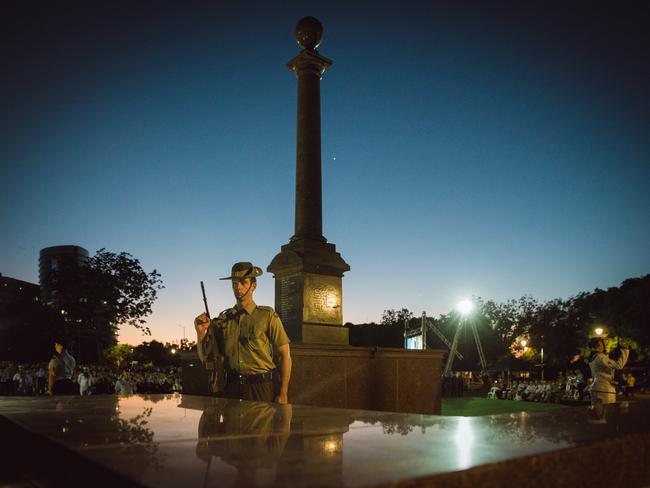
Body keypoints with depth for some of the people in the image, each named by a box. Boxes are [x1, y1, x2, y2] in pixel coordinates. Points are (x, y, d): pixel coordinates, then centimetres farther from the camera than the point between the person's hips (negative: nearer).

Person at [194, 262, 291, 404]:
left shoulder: (267, 316, -4)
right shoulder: (223, 319, 7)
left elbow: (285, 356, -4)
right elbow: (205, 357, 10)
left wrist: (283, 393, -9)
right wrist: (201, 332, -7)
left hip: (260, 388, -3)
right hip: (231, 387, 3)